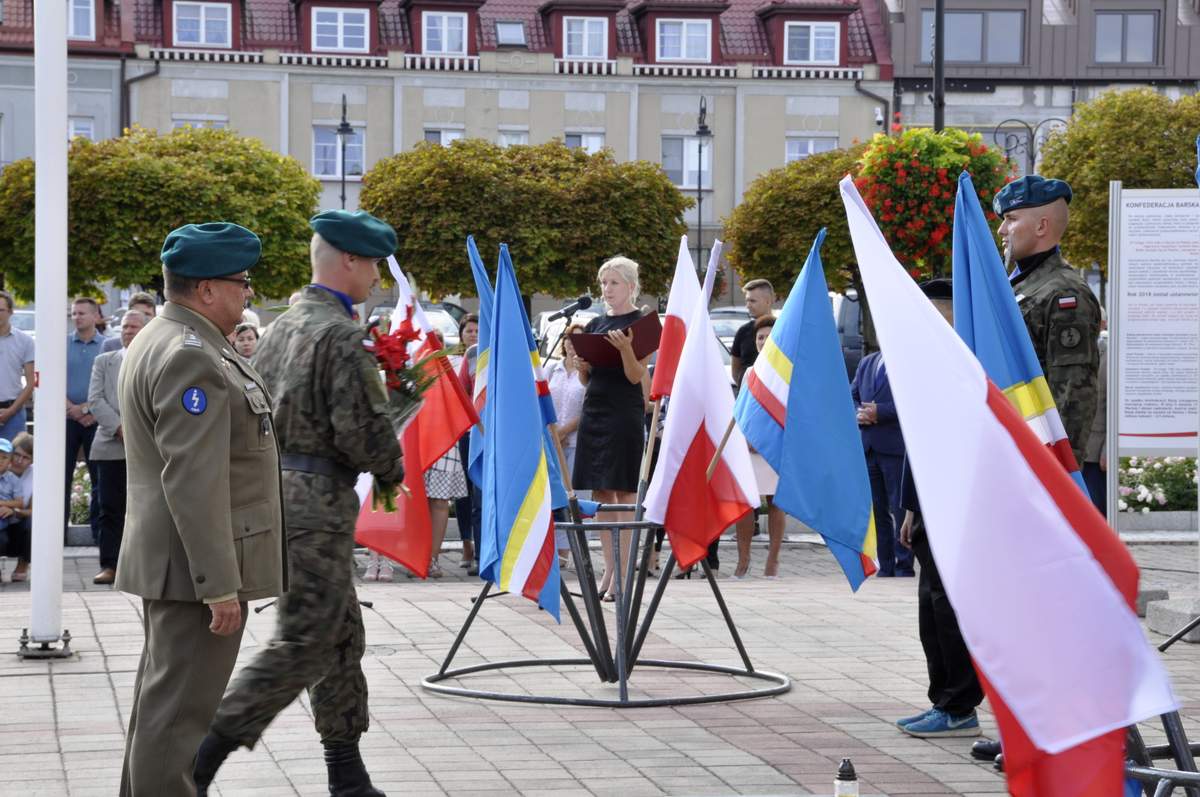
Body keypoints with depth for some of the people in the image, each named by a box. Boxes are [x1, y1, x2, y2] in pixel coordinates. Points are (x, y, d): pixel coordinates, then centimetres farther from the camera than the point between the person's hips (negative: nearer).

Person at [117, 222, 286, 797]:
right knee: (178, 708, -7)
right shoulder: (190, 357, -20)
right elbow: (193, 482, -25)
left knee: (162, 699, 18)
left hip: (170, 559, 11)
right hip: (197, 563, -11)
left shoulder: (159, 343, 15)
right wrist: (220, 585, -24)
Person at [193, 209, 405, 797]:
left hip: (275, 484, 10)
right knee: (304, 643, -7)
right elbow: (363, 428, -18)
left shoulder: (279, 329, 13)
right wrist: (392, 470, -1)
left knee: (341, 636, 15)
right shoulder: (341, 336, -15)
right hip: (317, 500, -10)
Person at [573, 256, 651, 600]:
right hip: (594, 410, 7)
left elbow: (636, 376, -10)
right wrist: (581, 361, -3)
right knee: (600, 493, 6)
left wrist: (625, 348, -28)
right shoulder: (595, 324, 15)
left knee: (624, 491, -7)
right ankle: (608, 570, 11)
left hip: (625, 413, -7)